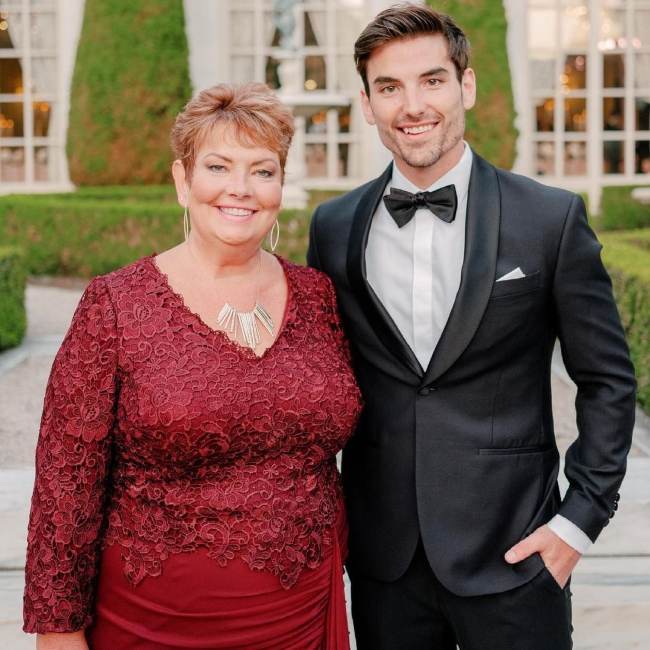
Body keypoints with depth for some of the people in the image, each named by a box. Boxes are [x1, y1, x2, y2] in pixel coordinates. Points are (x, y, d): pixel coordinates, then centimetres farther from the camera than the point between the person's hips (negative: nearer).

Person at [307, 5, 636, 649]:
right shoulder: (333, 227, 2)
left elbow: (607, 379, -1)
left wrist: (581, 516, -6)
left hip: (511, 550, -2)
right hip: (381, 558, 3)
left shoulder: (552, 218, -6)